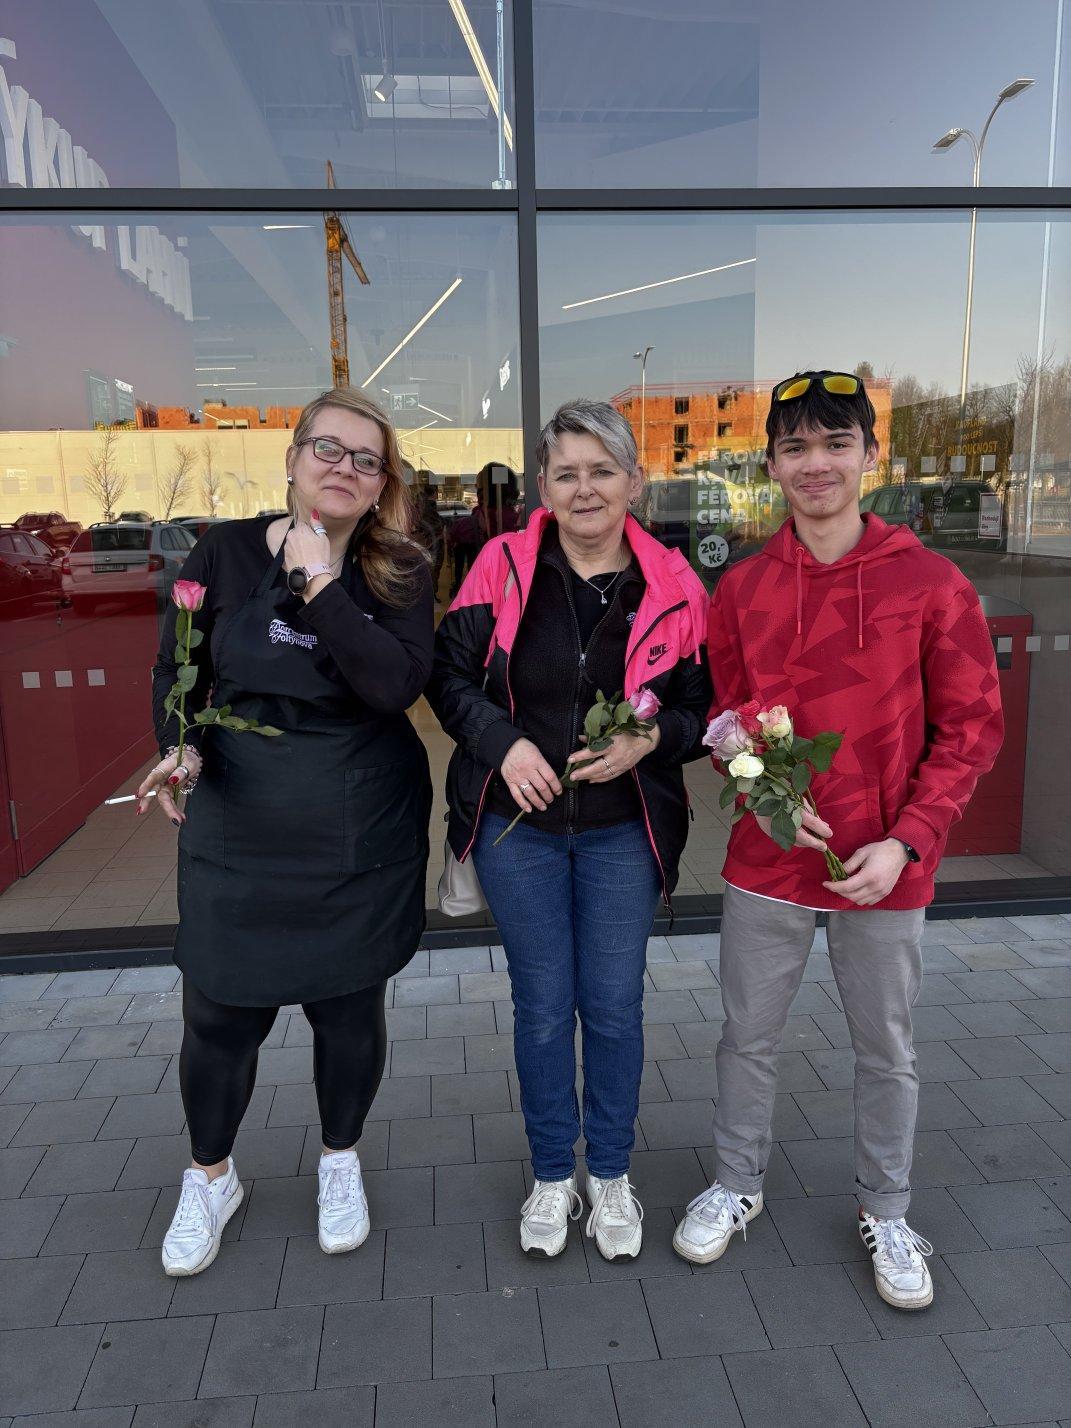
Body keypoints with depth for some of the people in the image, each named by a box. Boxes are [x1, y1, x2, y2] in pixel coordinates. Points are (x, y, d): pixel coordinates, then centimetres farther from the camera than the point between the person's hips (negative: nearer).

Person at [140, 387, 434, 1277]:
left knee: (349, 1005, 14)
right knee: (220, 1012, 9)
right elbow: (176, 670, 4)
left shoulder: (399, 572, -4)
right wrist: (181, 748, -14)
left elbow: (398, 683, -21)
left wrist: (318, 586, -21)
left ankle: (341, 1160, 42)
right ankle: (210, 1177, 38)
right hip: (238, 828, 1)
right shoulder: (227, 553, -2)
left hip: (363, 835, 0)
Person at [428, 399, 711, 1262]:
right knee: (542, 1008, 12)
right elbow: (450, 675, -2)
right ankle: (552, 1177, 34)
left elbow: (702, 707, 2)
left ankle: (611, 1176, 35)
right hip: (518, 827, 0)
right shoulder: (503, 565, -7)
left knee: (615, 1008, 10)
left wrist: (652, 738, -18)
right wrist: (505, 742, -18)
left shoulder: (672, 586, -5)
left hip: (623, 832, 1)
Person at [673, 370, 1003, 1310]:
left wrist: (907, 840, -15)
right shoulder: (742, 588, -1)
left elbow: (971, 727, -5)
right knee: (749, 1035, 16)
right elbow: (725, 721, 6)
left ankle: (885, 1213, 40)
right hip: (768, 859, 2)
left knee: (886, 1047, 15)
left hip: (885, 866, -1)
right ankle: (737, 1185, 40)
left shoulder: (932, 584, -8)